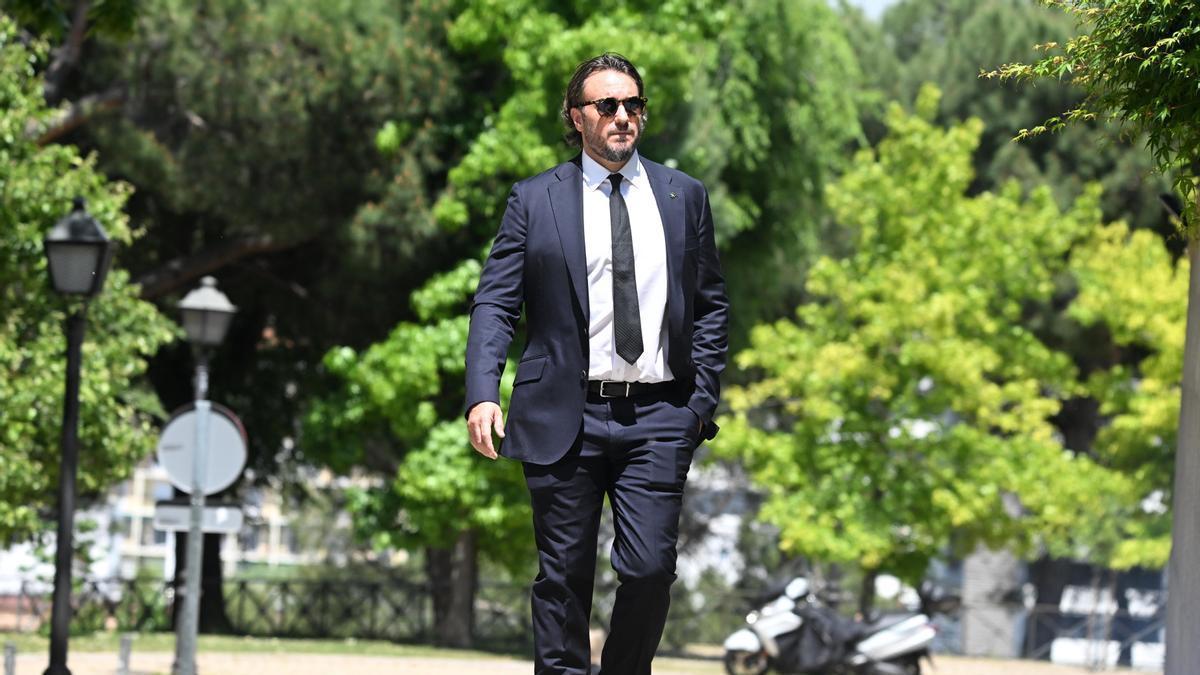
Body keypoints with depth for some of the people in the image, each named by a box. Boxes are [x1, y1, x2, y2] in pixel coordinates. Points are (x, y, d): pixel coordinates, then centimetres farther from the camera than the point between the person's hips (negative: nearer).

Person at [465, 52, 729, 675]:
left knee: (650, 570, -6)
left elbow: (711, 305, 14)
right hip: (565, 415, -1)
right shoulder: (535, 200, 5)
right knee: (563, 576, 3)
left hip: (658, 418, 1)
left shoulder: (684, 197, 11)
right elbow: (495, 302, 1)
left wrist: (703, 398, 3)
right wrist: (483, 394, -14)